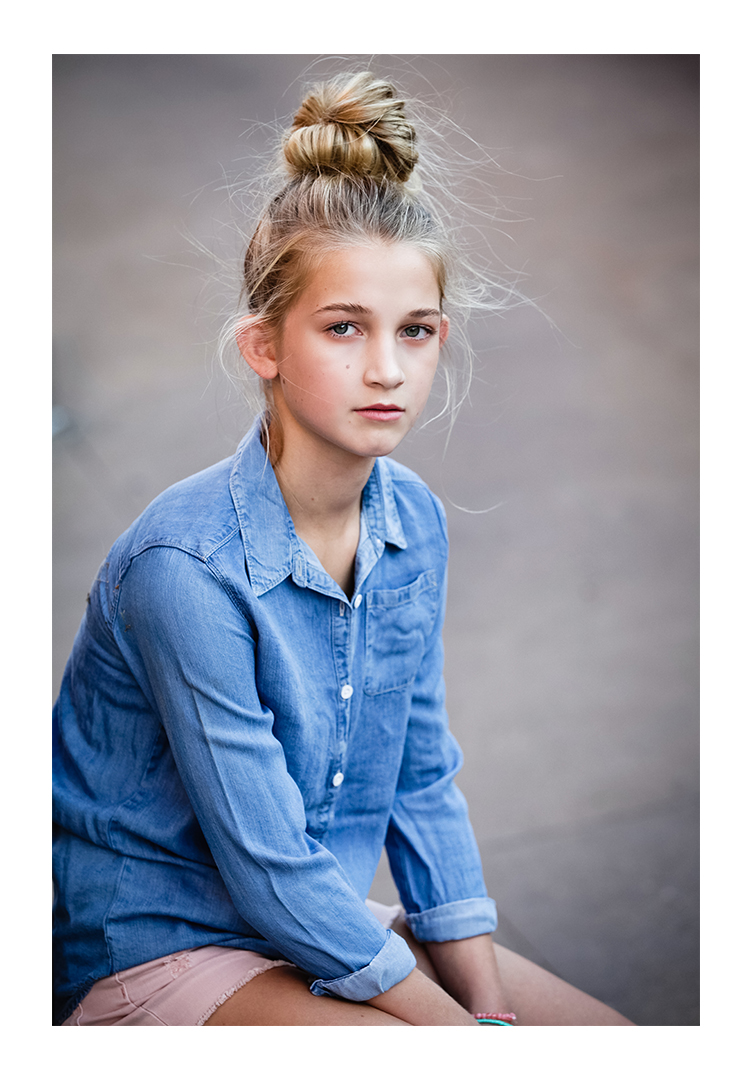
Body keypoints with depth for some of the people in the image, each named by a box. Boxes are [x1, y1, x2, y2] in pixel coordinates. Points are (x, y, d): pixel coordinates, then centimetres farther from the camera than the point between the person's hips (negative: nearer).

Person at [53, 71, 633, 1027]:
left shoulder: (414, 522, -5)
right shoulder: (187, 564, -28)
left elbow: (422, 783, 3)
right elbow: (269, 870, -24)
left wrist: (490, 1000, -3)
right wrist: (468, 1030, -17)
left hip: (328, 920, 7)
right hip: (160, 945, -7)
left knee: (605, 1032, 1)